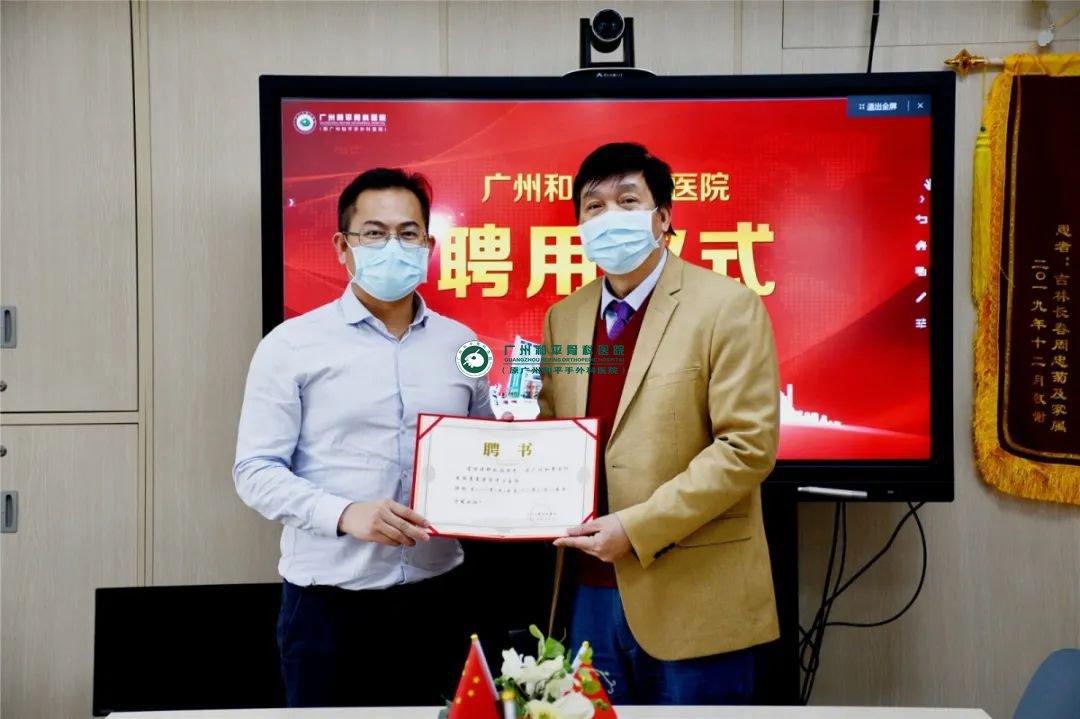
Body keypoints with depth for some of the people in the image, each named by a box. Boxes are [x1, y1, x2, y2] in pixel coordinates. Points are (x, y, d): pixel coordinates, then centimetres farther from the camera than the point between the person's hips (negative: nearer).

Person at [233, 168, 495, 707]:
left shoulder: (460, 344, 8)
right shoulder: (292, 345, -3)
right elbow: (255, 470, -7)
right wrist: (345, 514, -21)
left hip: (438, 594, 3)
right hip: (329, 600, -3)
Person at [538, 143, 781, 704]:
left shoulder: (727, 306, -8)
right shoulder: (563, 317, 10)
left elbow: (748, 445, -14)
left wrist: (637, 528, -17)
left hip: (693, 597, -5)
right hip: (590, 591, 5)